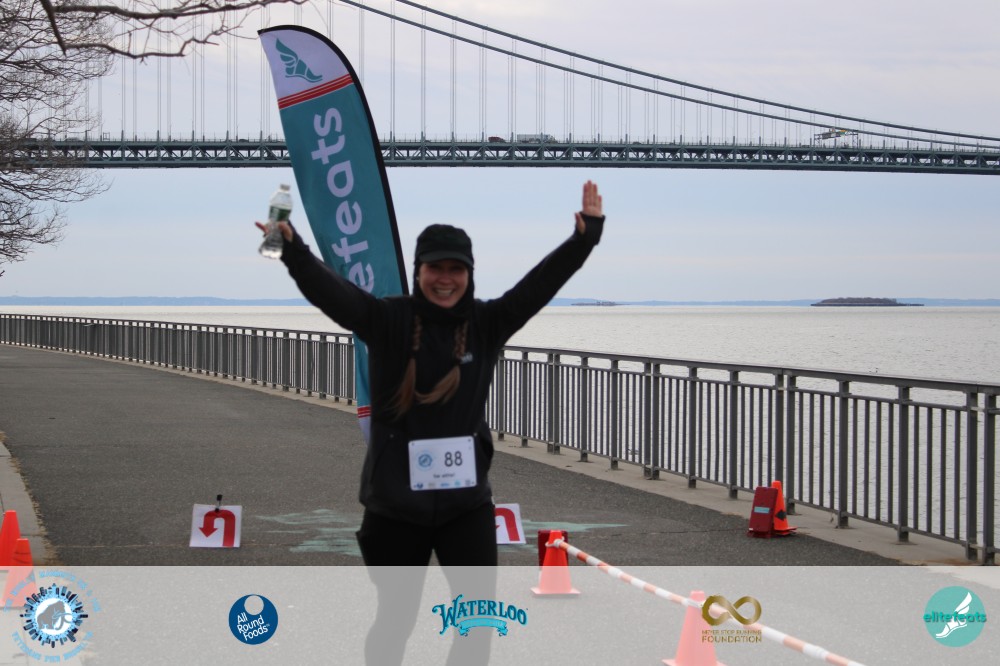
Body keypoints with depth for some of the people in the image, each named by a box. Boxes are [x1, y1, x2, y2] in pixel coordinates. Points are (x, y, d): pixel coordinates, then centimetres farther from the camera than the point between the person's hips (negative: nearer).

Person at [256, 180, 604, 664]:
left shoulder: (487, 324, 0)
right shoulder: (386, 320, -7)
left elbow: (539, 284, -11)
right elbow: (330, 291, -22)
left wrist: (584, 239, -25)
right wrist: (294, 251, -41)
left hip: (467, 501, 2)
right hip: (396, 502, -2)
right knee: (395, 619, 11)